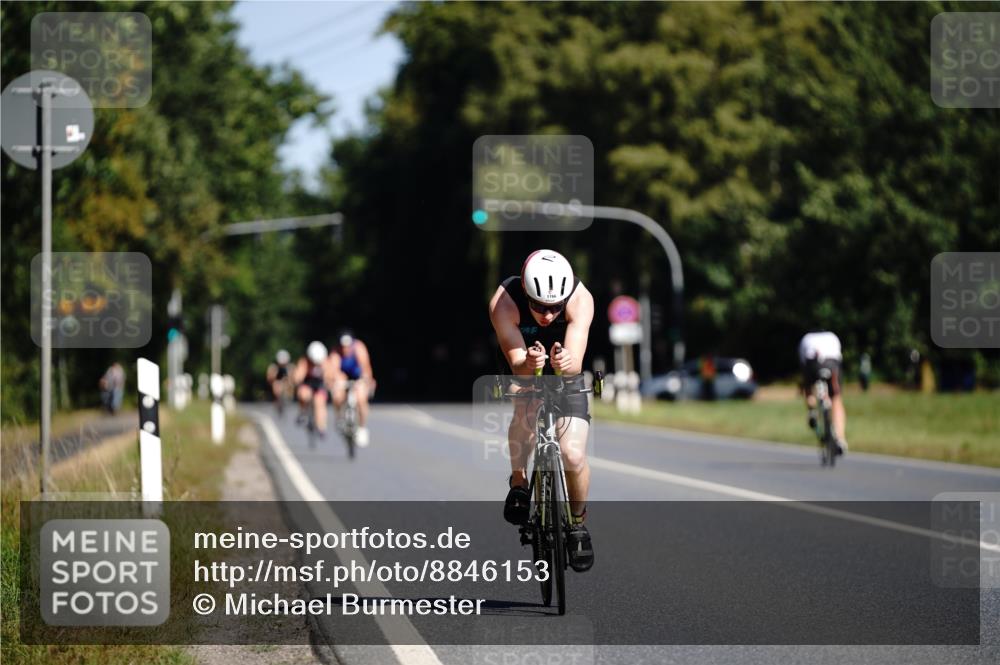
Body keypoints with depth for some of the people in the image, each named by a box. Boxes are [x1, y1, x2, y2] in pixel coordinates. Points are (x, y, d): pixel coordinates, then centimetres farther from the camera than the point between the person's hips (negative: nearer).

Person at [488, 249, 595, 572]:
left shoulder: (580, 299, -30)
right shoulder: (504, 301, -31)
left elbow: (576, 361, -39)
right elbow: (516, 363, -35)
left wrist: (566, 363, -62)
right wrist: (528, 364, -58)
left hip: (567, 377, 0)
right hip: (522, 375, 0)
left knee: (574, 454, -18)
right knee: (524, 412, -35)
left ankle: (578, 524, 9)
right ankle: (518, 481, -9)